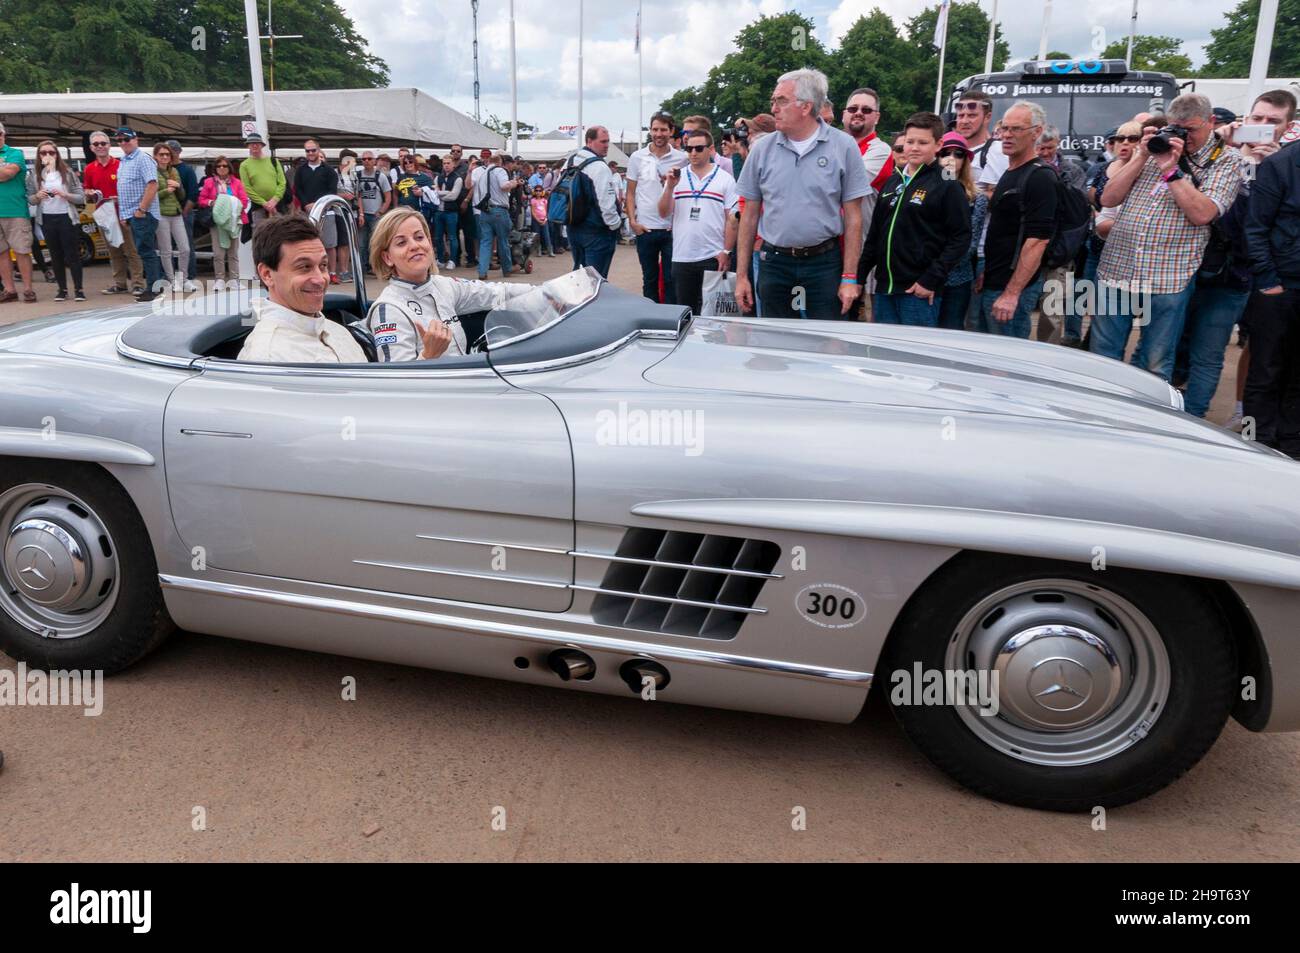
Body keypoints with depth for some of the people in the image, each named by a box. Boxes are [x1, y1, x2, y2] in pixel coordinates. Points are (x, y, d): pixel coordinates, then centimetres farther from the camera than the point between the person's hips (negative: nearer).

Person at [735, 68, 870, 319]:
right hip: (775, 262, 2)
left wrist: (849, 277, -7)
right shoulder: (763, 149, 3)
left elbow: (852, 217, -2)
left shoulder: (843, 146, -3)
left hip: (825, 262, -2)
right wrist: (741, 275, 3)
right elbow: (750, 215, 7)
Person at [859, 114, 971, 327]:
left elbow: (961, 238, -9)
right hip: (884, 287, 6)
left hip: (919, 292, -6)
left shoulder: (947, 185, -4)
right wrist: (860, 275, 13)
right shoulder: (893, 180, 15)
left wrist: (931, 280, -15)